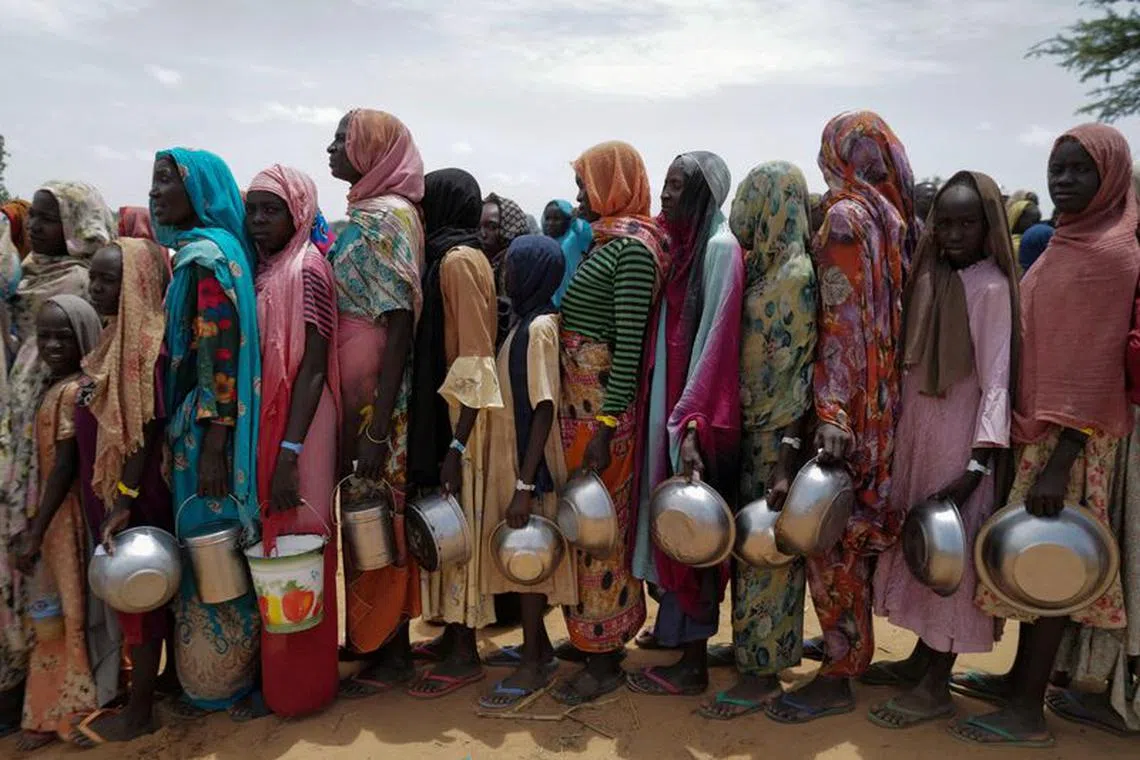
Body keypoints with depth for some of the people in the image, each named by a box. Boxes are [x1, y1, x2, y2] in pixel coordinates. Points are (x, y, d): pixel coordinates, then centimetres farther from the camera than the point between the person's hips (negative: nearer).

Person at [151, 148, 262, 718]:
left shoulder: (208, 254, -14)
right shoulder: (193, 252, 15)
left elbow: (222, 353, -20)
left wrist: (212, 446, -21)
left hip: (207, 428, -9)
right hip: (192, 426, 9)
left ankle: (229, 680, 16)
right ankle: (208, 678, 28)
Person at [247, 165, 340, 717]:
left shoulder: (307, 269, -9)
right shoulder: (259, 272, 13)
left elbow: (313, 366, -16)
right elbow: (252, 361, 14)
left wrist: (290, 452, -21)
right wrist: (268, 447, 10)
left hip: (296, 432, -7)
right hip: (258, 428, 7)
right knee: (269, 546, 14)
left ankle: (301, 683, 16)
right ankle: (273, 672, 29)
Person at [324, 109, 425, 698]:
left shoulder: (388, 217, -13)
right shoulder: (363, 215, 15)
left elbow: (400, 325, -19)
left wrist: (378, 428, -22)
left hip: (375, 395, -9)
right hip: (352, 390, 9)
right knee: (363, 512, 16)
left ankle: (390, 654, 16)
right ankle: (367, 633, 31)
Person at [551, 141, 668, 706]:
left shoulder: (633, 248, -12)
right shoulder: (607, 240, 15)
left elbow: (629, 343, -18)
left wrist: (606, 425, -21)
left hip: (601, 404, -9)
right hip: (576, 397, 9)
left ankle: (603, 660, 13)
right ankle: (591, 635, 28)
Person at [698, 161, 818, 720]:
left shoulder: (796, 275, -14)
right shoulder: (761, 269, 10)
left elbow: (798, 371, -17)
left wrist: (786, 456, -19)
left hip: (776, 435, -8)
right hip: (749, 430, 8)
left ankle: (762, 674, 14)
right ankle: (752, 647, 32)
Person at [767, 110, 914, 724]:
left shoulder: (844, 216, -11)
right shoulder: (897, 217, 10)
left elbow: (842, 322, -19)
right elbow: (892, 315, 12)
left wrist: (832, 413, -22)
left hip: (850, 402, -8)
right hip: (886, 397, 8)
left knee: (831, 531, -1)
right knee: (857, 527, 18)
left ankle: (838, 676, 9)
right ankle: (849, 644, 33)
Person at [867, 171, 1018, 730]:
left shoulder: (991, 287, -11)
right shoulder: (929, 275, 9)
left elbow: (996, 377, -16)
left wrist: (980, 460, -22)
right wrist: (896, 433, 7)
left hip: (959, 440, -7)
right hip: (915, 432, 7)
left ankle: (936, 686, 15)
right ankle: (922, 658, 31)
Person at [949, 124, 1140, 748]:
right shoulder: (1067, 242, 13)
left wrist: (1061, 459, -22)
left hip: (1070, 436, -9)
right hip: (1040, 426, 9)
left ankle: (1028, 714, 10)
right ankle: (1021, 679, 30)